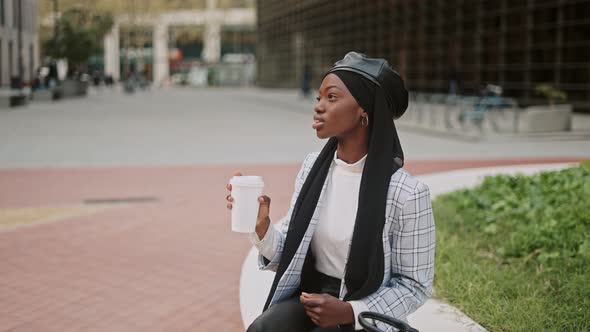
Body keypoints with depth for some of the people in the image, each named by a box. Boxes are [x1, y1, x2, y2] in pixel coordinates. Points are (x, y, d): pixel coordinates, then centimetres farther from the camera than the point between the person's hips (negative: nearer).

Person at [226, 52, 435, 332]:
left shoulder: (406, 193, -16)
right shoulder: (313, 166, -1)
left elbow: (415, 284, -7)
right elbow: (289, 254, 5)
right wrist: (261, 225, -15)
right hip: (309, 298, 4)